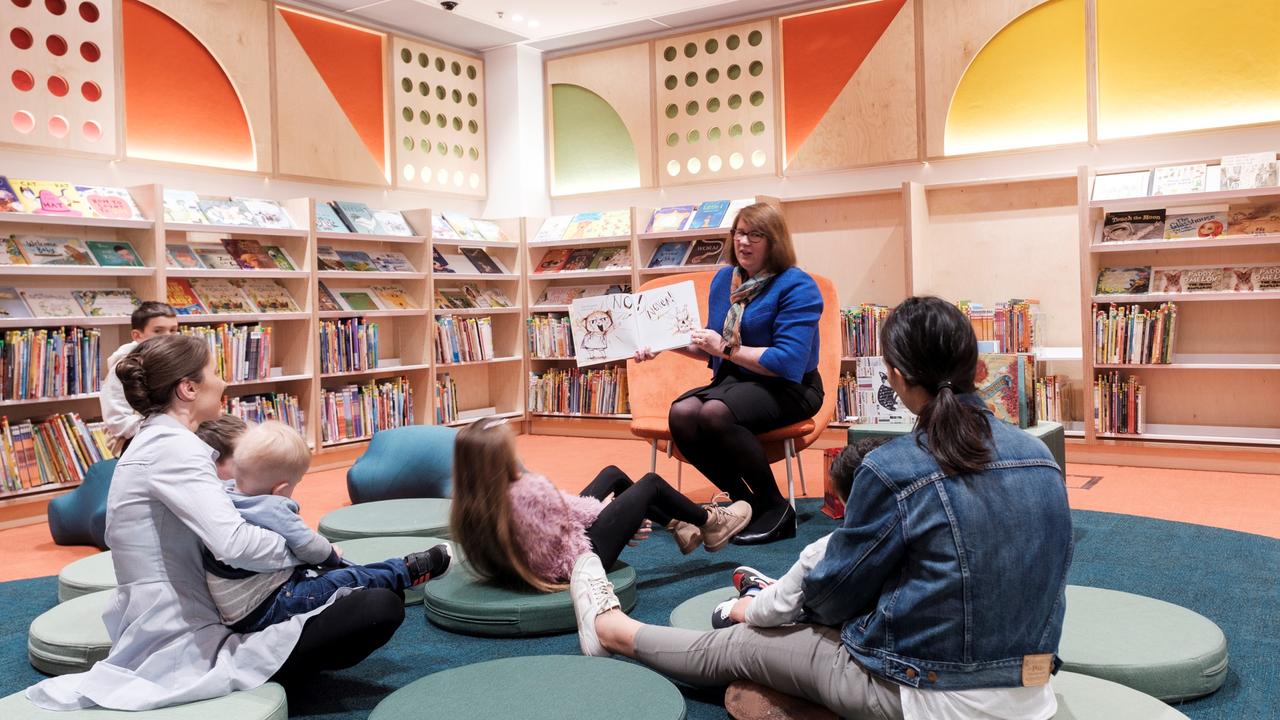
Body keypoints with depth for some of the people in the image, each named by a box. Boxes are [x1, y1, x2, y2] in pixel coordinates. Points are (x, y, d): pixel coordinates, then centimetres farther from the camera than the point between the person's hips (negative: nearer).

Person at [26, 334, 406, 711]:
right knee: (382, 607, -18)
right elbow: (234, 543, -33)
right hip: (184, 647, -10)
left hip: (162, 627, 11)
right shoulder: (173, 446, -21)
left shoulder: (156, 441, 10)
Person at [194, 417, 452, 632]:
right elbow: (311, 547, -20)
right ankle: (409, 571, 8)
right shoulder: (273, 509, -25)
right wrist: (332, 553, 1)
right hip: (266, 610, -9)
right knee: (350, 579, -6)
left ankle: (401, 571, 23)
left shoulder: (224, 495, -2)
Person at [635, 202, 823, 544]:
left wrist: (727, 348, -18)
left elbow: (788, 363, -21)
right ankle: (745, 501, -8)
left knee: (714, 413, -34)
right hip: (733, 381, 6)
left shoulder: (797, 286, -10)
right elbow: (712, 351, 19)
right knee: (681, 414, -25)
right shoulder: (724, 278, 11)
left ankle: (776, 507, -15)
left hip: (788, 388, -6)